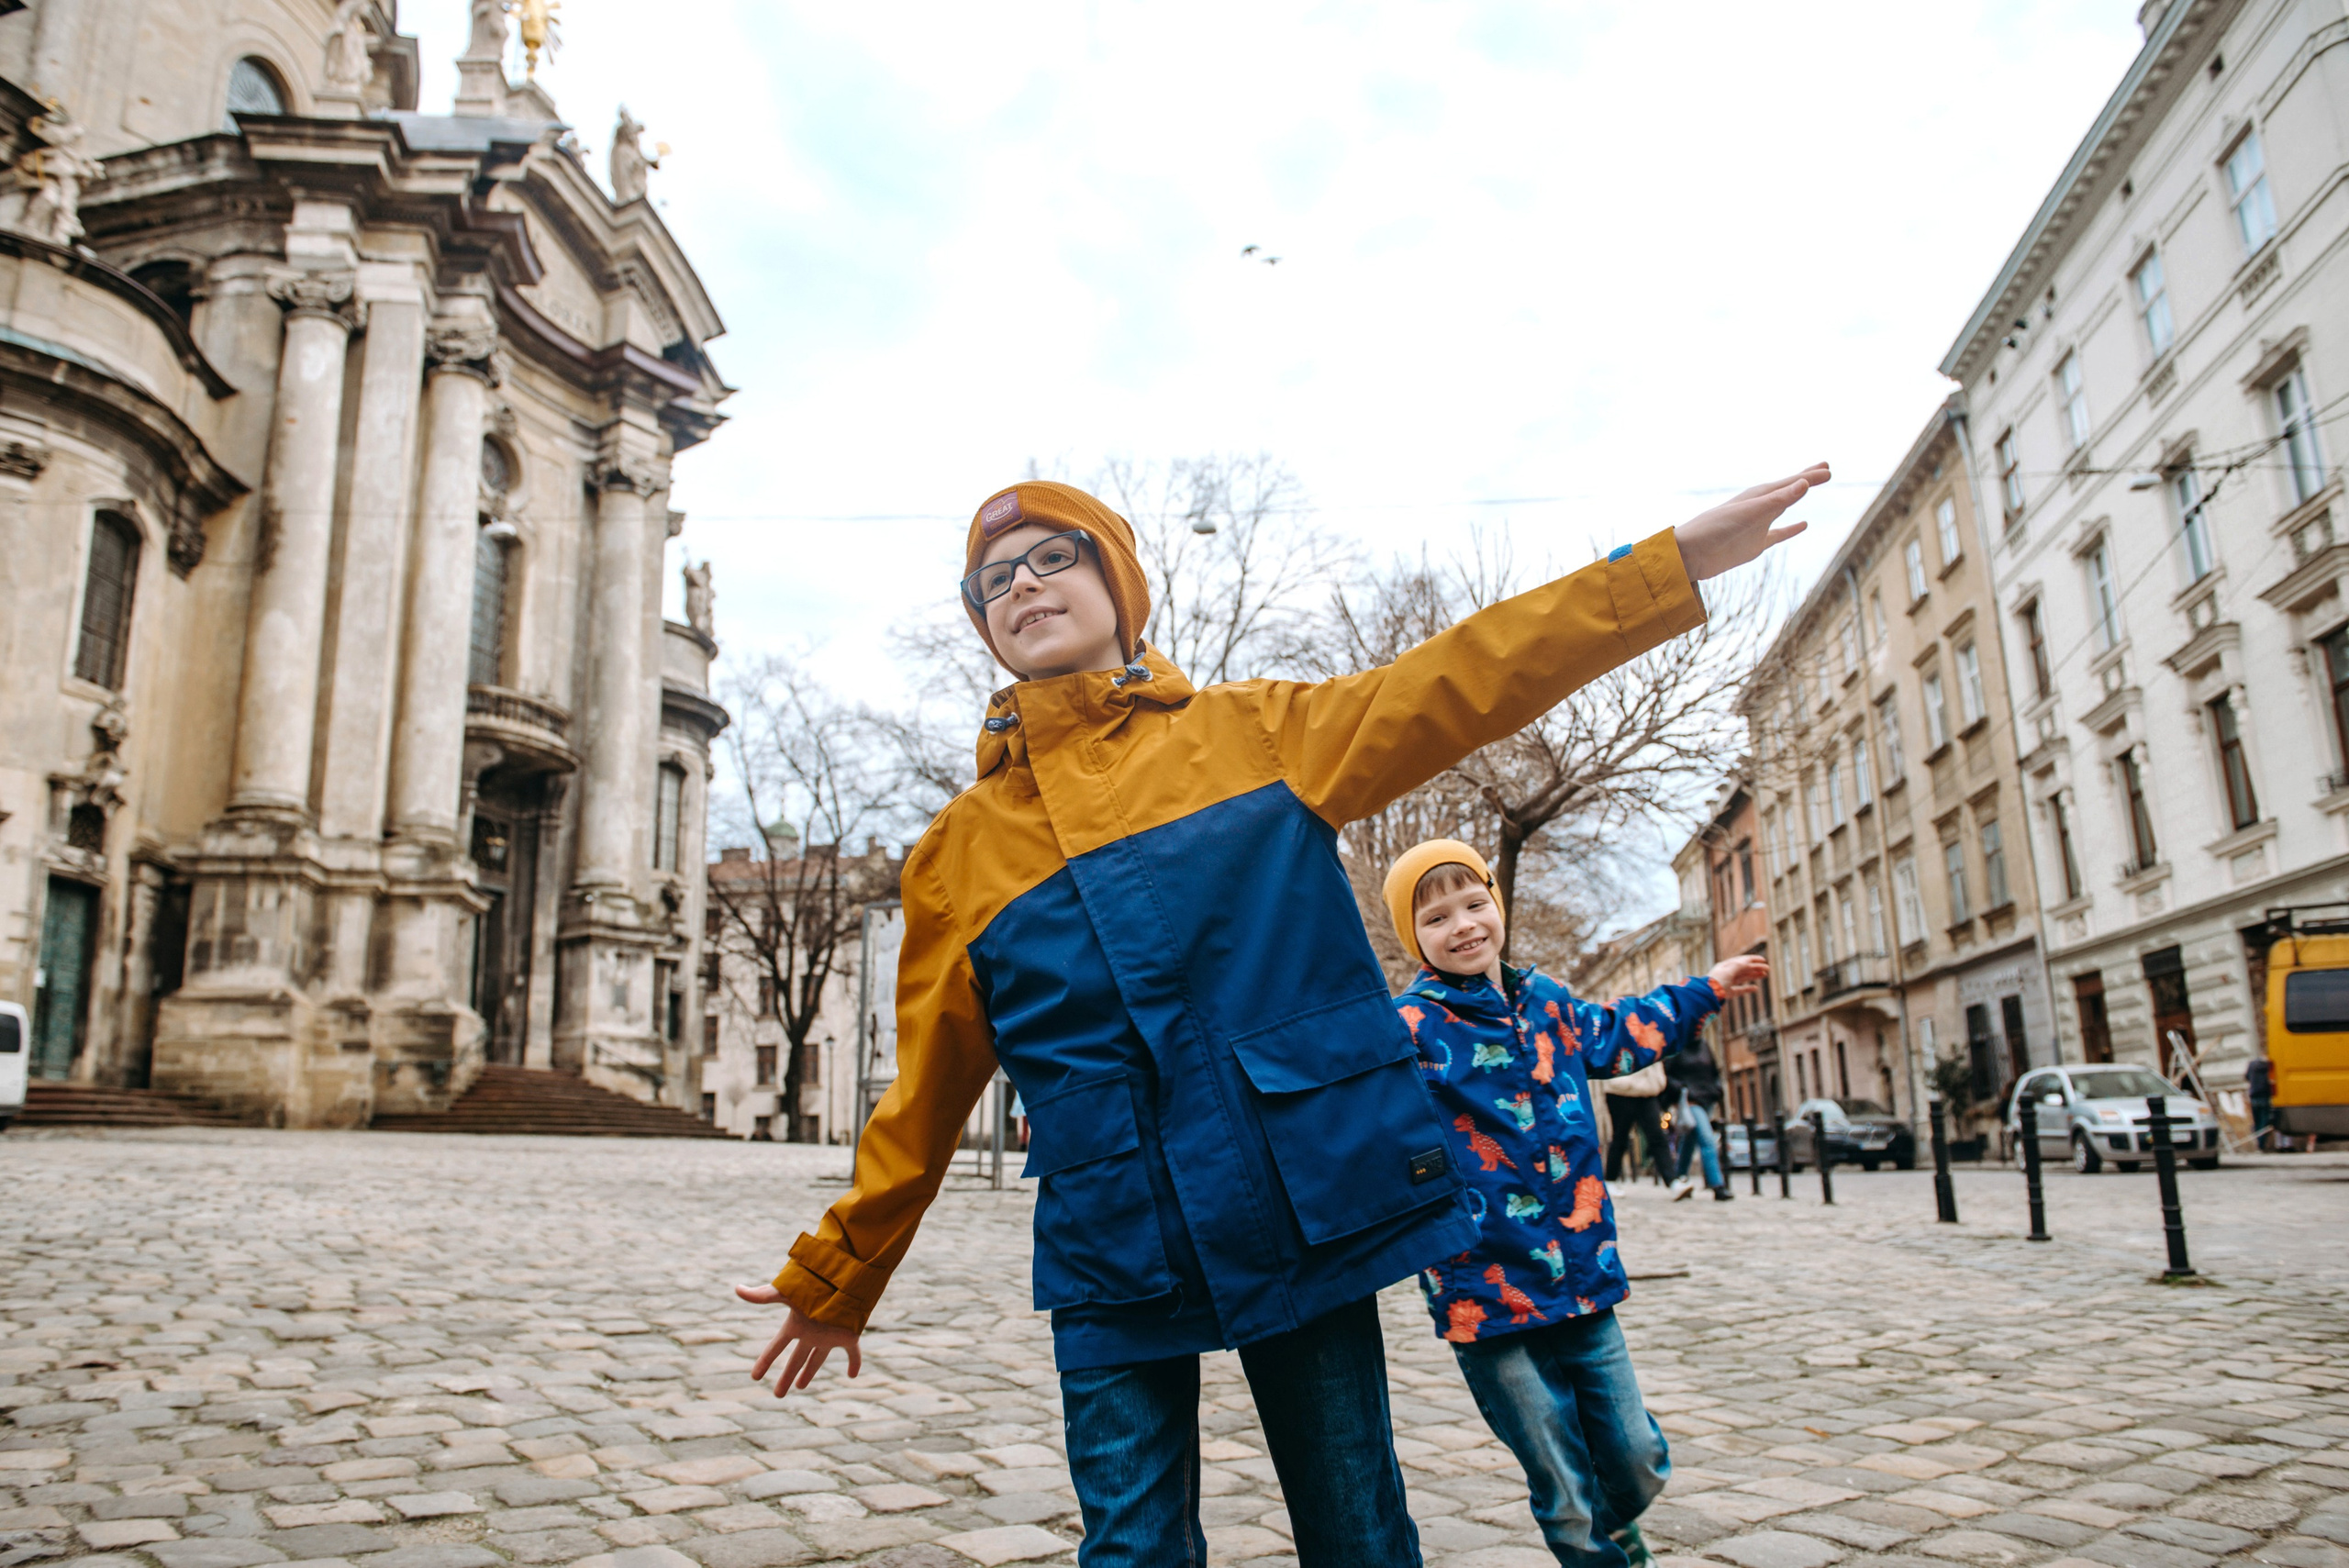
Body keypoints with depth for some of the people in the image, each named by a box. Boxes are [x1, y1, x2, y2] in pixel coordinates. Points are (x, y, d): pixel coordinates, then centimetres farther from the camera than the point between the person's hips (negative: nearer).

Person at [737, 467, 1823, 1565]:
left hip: (1310, 1203, 0)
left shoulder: (1254, 733, 6)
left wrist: (1680, 559, -5)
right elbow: (925, 1095, 13)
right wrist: (840, 1281, 16)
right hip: (1113, 1252, 1)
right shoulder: (960, 849, 8)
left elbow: (1461, 680, 1)